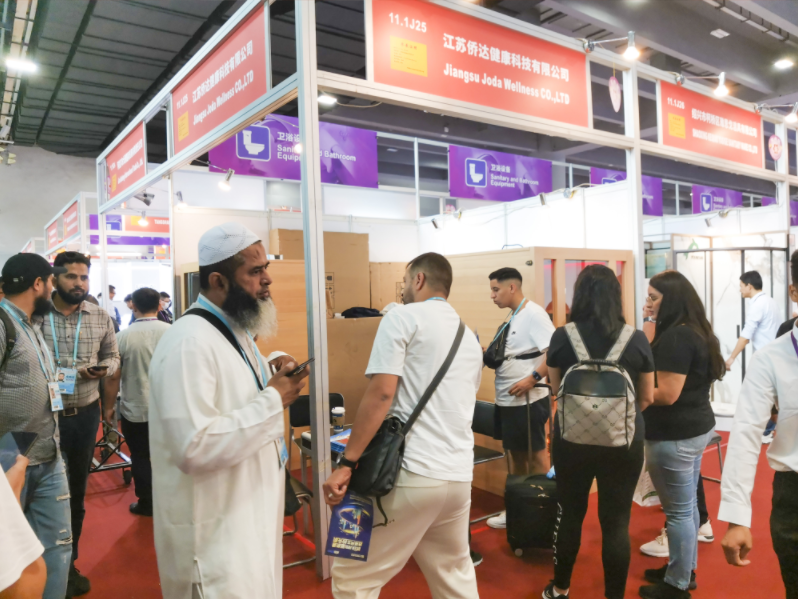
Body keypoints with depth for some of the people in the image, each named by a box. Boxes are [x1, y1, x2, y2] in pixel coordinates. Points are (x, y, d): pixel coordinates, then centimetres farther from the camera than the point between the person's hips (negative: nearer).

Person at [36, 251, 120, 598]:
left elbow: (113, 357, 9)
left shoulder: (101, 318, 2)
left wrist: (102, 370, -12)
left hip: (86, 413, 3)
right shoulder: (34, 315, -7)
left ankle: (69, 563, 35)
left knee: (76, 490, 16)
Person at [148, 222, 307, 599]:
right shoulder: (190, 342, -25)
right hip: (215, 532, -10)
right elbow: (194, 447, -32)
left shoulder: (235, 330, 7)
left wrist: (271, 370, -1)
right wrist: (274, 400, -26)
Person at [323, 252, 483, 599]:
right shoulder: (470, 338, 18)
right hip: (459, 475, 8)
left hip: (412, 472, -7)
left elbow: (381, 393, -14)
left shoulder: (403, 317, -4)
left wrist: (348, 462, -12)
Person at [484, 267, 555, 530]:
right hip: (508, 400, 9)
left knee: (535, 455, 5)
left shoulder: (533, 313, -15)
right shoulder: (513, 317, 12)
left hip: (528, 400, -9)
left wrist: (532, 379, -27)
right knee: (516, 454, 17)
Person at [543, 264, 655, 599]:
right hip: (624, 442, -1)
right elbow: (646, 398, 5)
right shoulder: (637, 339, -8)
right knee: (616, 522, 10)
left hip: (572, 439, 1)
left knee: (570, 514, 17)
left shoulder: (561, 338, -8)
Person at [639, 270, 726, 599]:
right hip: (696, 428, 10)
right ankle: (685, 570, 37)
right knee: (688, 506, 21)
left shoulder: (674, 337, -23)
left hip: (675, 436, -10)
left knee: (678, 511, 4)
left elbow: (667, 394, -25)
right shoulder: (696, 331, 9)